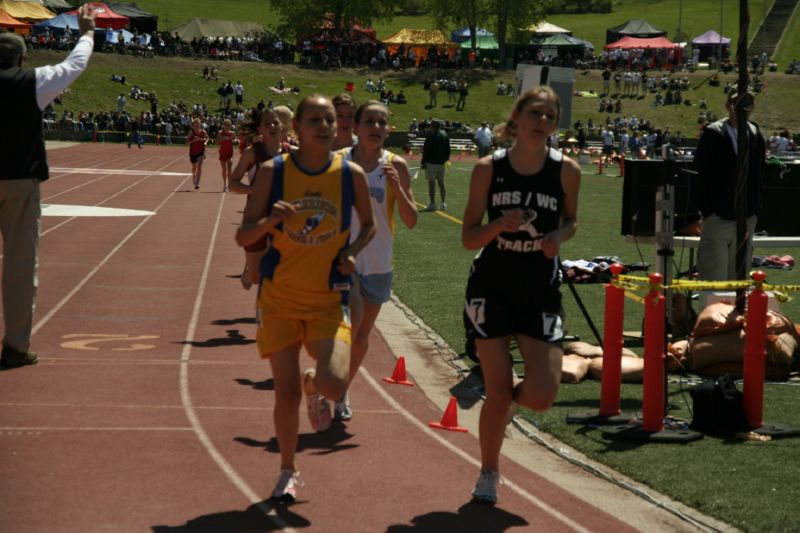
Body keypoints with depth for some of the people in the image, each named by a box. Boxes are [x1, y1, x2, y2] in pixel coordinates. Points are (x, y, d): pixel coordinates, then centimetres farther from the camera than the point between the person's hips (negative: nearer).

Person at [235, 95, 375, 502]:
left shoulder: (351, 175, -4)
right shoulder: (273, 172, -7)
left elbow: (369, 224, 14)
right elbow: (243, 236, -5)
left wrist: (352, 251, -6)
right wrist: (270, 221, -26)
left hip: (329, 299, 0)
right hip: (280, 299, 0)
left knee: (334, 383, -19)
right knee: (286, 392, 1)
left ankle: (315, 387, 20)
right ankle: (288, 472, 25)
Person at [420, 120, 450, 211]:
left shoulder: (431, 136, -14)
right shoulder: (445, 136, 8)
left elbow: (426, 151, -14)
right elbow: (448, 150, 15)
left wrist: (423, 162, -7)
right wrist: (446, 159, 24)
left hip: (432, 162, -7)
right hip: (442, 163, 7)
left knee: (431, 183, -4)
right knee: (441, 182, 12)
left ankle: (432, 204, -5)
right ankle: (443, 203, 12)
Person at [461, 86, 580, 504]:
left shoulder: (566, 170, -5)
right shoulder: (488, 168, -7)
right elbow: (468, 238, -4)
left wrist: (558, 237, -9)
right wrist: (500, 224, -24)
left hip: (540, 292, 1)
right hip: (491, 288, -1)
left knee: (542, 396, -9)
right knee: (497, 392, 0)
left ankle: (511, 394, 29)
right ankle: (488, 474, 23)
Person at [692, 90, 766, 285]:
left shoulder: (757, 137, 8)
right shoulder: (712, 135, -5)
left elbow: (759, 175, 15)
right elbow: (699, 175, -4)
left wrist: (754, 207, 7)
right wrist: (706, 209, -8)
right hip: (717, 218, -4)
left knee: (739, 280, 9)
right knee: (713, 278, -6)